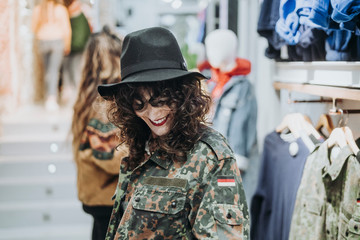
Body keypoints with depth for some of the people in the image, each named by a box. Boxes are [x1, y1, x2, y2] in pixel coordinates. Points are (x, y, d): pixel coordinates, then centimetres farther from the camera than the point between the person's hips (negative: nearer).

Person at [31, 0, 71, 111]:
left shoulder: (37, 9, 0)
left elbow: (33, 28, 8)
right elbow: (67, 29, -5)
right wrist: (67, 45, 6)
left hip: (42, 42, 2)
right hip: (58, 41, -2)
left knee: (47, 70, 15)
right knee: (54, 70, -8)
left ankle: (50, 98, 22)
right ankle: (52, 98, -23)